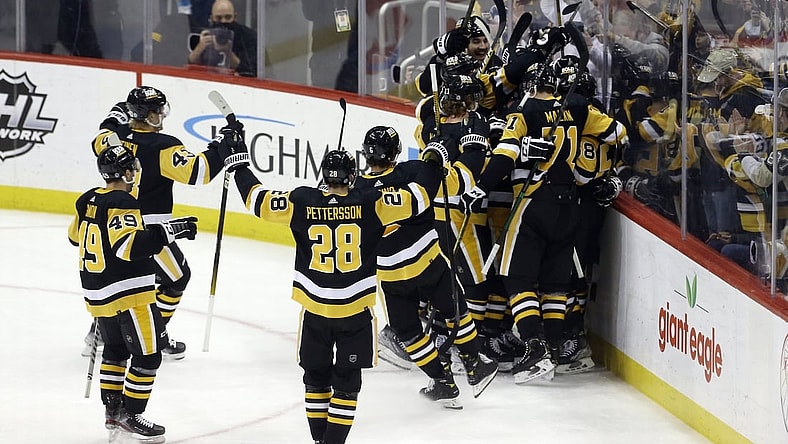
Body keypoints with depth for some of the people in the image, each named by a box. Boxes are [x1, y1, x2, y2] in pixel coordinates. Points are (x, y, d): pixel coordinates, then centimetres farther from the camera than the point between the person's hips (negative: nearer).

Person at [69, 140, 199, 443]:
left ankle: (112, 410, 28)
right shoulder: (122, 204, -19)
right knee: (147, 355, -2)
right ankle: (130, 416, 1)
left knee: (116, 349, 23)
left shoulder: (88, 201, 7)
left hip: (98, 292, 9)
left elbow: (75, 236, 22)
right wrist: (168, 231, -32)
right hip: (129, 295, -9)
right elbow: (131, 246, -31)